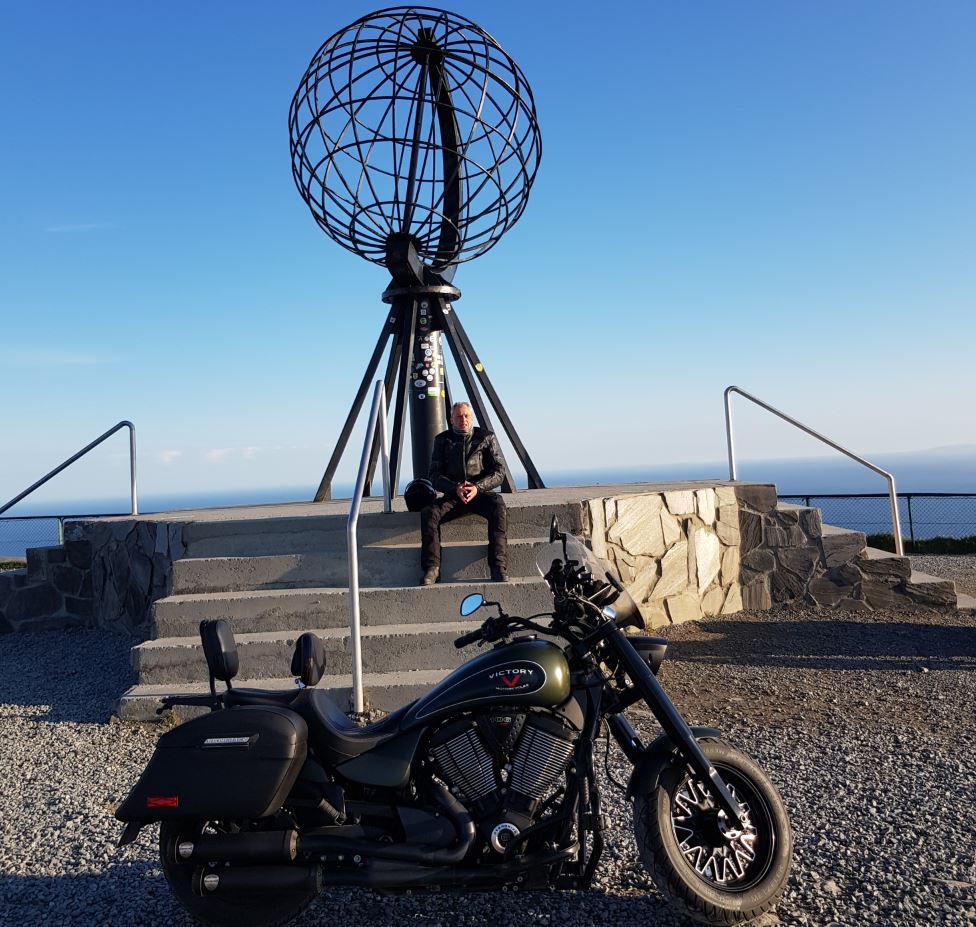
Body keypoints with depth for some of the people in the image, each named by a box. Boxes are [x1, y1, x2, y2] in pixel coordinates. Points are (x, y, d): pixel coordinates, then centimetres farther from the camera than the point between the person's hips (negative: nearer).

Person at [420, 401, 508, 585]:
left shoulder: (486, 437, 7)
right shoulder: (442, 440, 9)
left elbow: (499, 472, 0)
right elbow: (435, 476, 3)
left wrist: (478, 487, -18)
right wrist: (455, 488, -17)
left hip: (481, 492, -1)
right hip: (453, 495, 2)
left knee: (498, 508, -34)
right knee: (429, 513, -27)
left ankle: (499, 566, -35)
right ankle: (432, 568, -25)